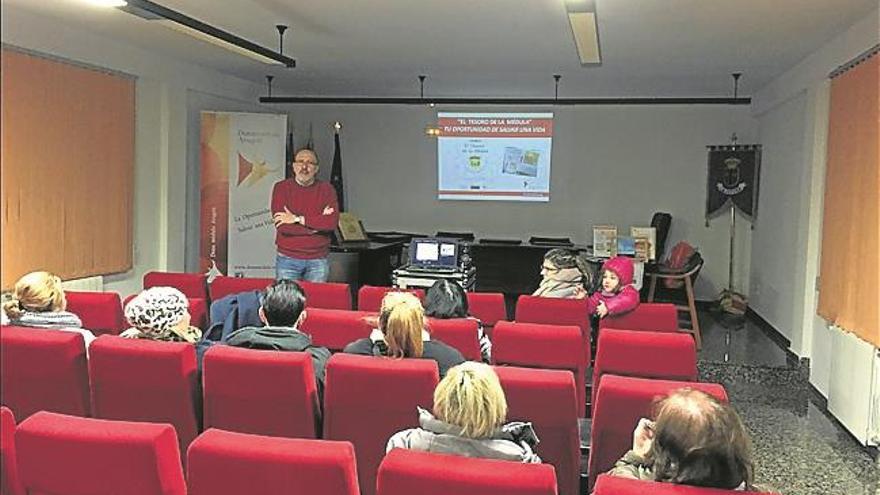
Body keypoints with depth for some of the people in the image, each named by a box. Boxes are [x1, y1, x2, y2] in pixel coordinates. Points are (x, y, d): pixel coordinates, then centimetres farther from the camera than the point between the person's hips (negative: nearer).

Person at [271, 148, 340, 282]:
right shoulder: (281, 188, -1)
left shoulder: (326, 189, 2)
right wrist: (319, 220, -10)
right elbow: (283, 226, -12)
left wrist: (298, 219, -14)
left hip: (318, 261, 1)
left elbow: (332, 222, -13)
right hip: (287, 260, -1)